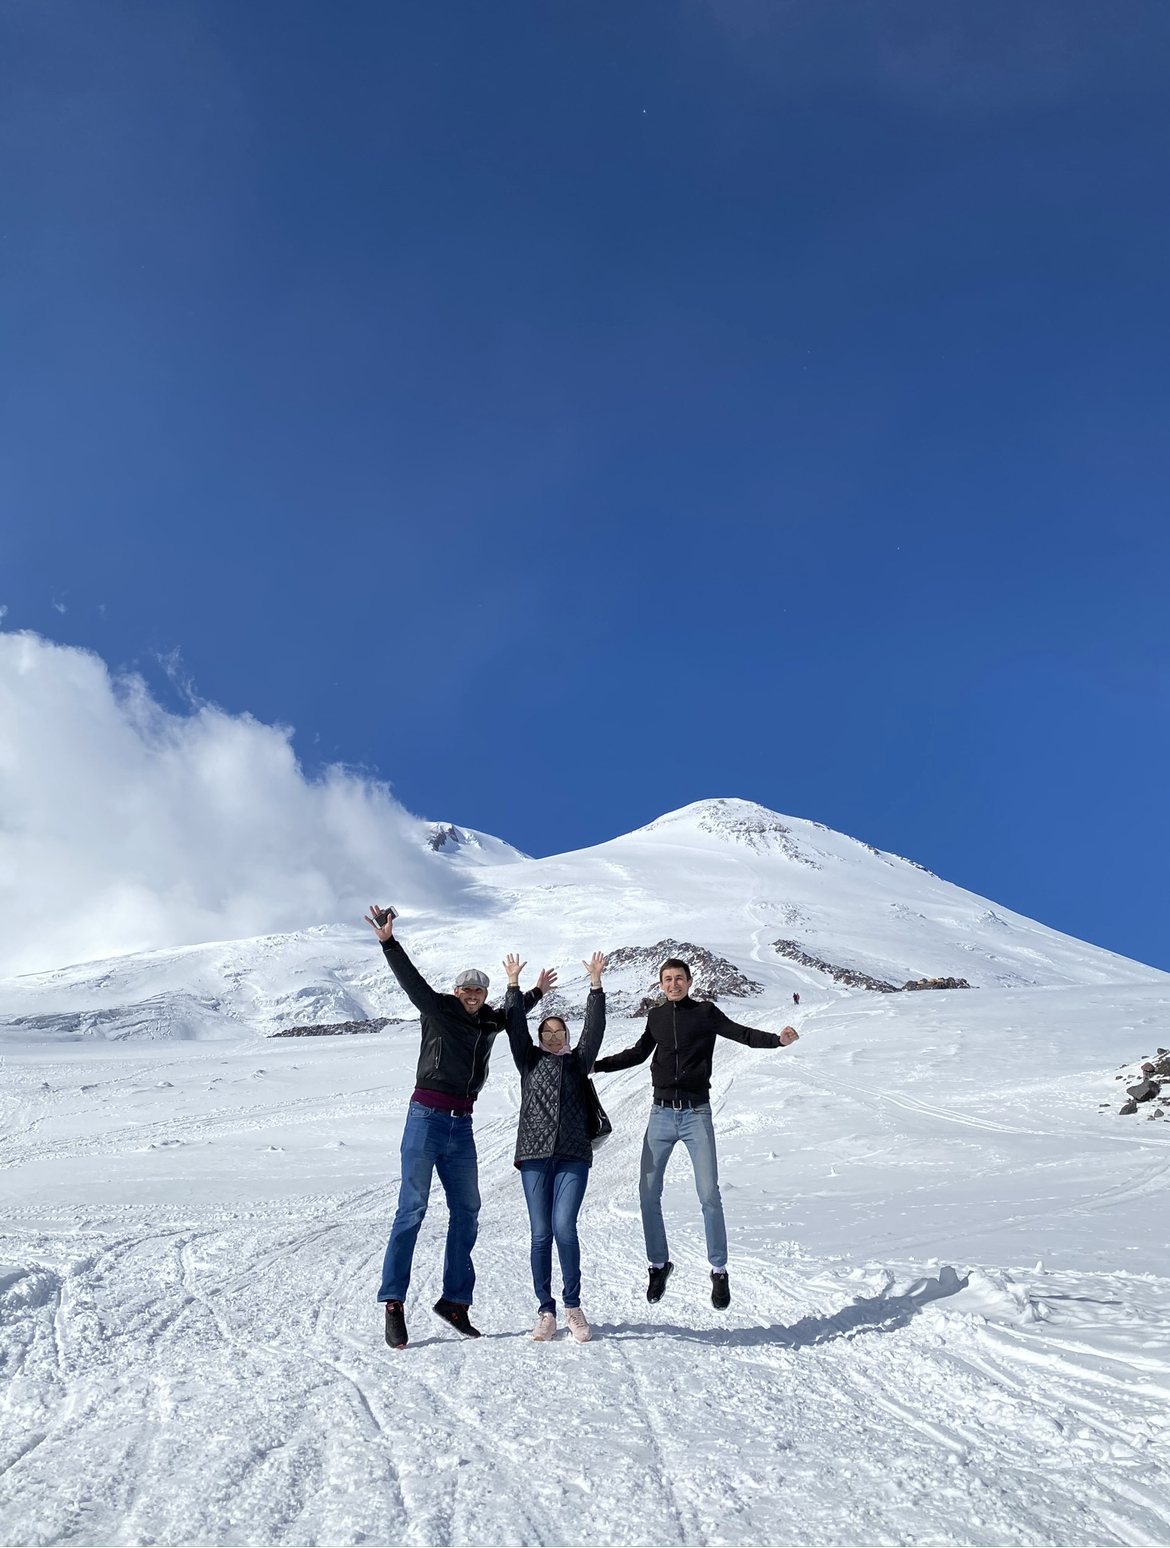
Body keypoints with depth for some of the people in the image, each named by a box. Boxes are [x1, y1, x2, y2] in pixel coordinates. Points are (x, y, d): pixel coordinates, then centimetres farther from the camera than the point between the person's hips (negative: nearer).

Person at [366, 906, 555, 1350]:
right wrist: (389, 943, -25)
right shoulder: (437, 1011, -2)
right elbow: (411, 980, -14)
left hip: (462, 1126, 6)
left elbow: (513, 1012, 34)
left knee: (466, 1212, 7)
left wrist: (537, 991, 47)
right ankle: (393, 1304, -4)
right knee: (412, 1208, -9)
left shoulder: (490, 1023, 13)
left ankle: (454, 1300, 18)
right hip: (426, 1117, -6)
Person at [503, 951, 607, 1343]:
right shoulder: (529, 1060, 15)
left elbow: (594, 1028, 6)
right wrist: (514, 986, -3)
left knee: (564, 1227, -13)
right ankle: (546, 1312, 10)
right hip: (534, 1155, 0)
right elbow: (515, 1026, 5)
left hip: (573, 1156, 0)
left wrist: (595, 985, -2)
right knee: (541, 1234, -2)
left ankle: (573, 1305, 4)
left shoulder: (578, 1061, 16)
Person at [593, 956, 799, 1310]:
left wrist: (777, 1039, -28)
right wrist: (596, 1065, 19)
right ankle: (659, 1264, 21)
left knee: (709, 1195, -6)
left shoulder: (705, 1012, -1)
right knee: (648, 1194, 3)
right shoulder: (656, 1017, 9)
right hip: (661, 1114, 3)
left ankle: (719, 1271, 9)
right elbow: (638, 1053, 22)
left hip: (696, 1114, -3)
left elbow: (742, 1034, -10)